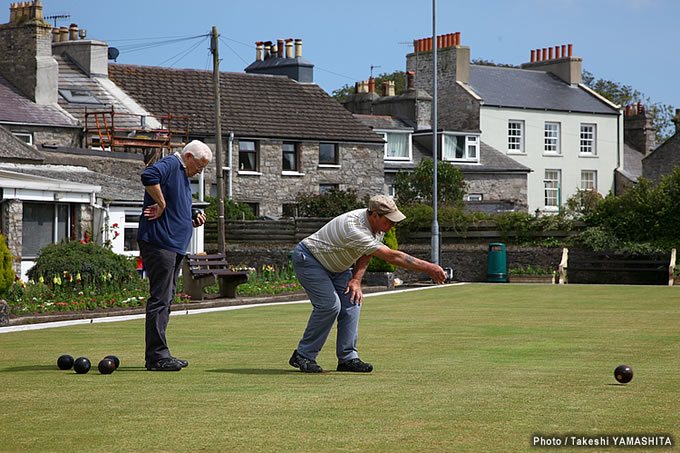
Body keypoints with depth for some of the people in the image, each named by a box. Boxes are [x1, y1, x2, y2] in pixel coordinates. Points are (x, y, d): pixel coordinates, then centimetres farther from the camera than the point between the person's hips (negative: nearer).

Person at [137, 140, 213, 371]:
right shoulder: (170, 164, -7)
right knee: (160, 299, -11)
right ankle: (157, 355, -11)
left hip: (174, 246, 11)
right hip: (159, 243, -11)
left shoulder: (184, 177, 24)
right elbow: (149, 176, -30)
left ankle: (158, 355, 17)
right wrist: (161, 204, -20)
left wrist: (193, 222, 12)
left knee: (165, 300, 12)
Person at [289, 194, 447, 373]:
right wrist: (427, 268, -41)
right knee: (330, 305, -20)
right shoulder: (354, 229, -38)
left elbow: (366, 253, 6)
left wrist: (356, 280, -9)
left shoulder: (377, 225, -10)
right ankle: (303, 355, -9)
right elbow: (391, 256, -41)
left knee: (352, 301, -5)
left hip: (334, 266, 9)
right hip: (308, 259, -9)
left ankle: (347, 358, -3)